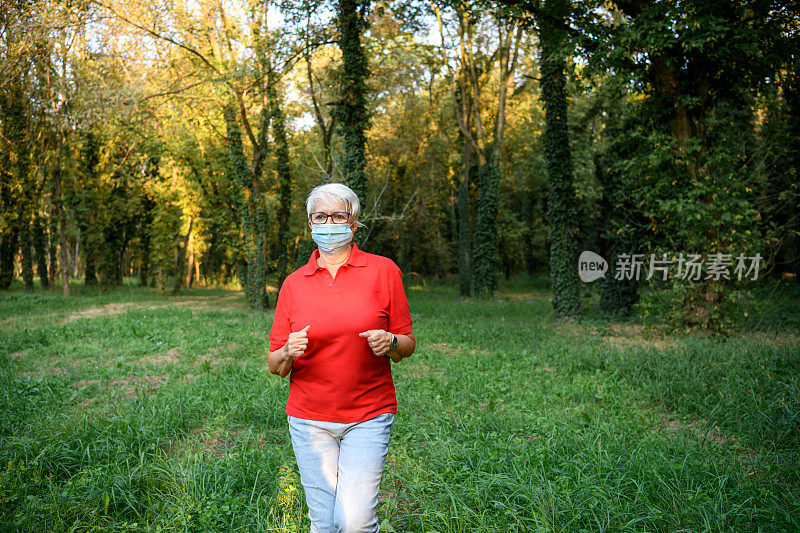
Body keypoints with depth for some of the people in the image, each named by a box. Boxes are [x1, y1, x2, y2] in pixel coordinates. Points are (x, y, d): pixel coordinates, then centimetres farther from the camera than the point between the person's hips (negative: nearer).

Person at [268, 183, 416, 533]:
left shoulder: (383, 270, 0)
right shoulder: (293, 284, 4)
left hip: (369, 416, -2)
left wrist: (390, 343, -18)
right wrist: (288, 353, -16)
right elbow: (275, 367, 6)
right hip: (309, 418, 2)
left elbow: (407, 344, 4)